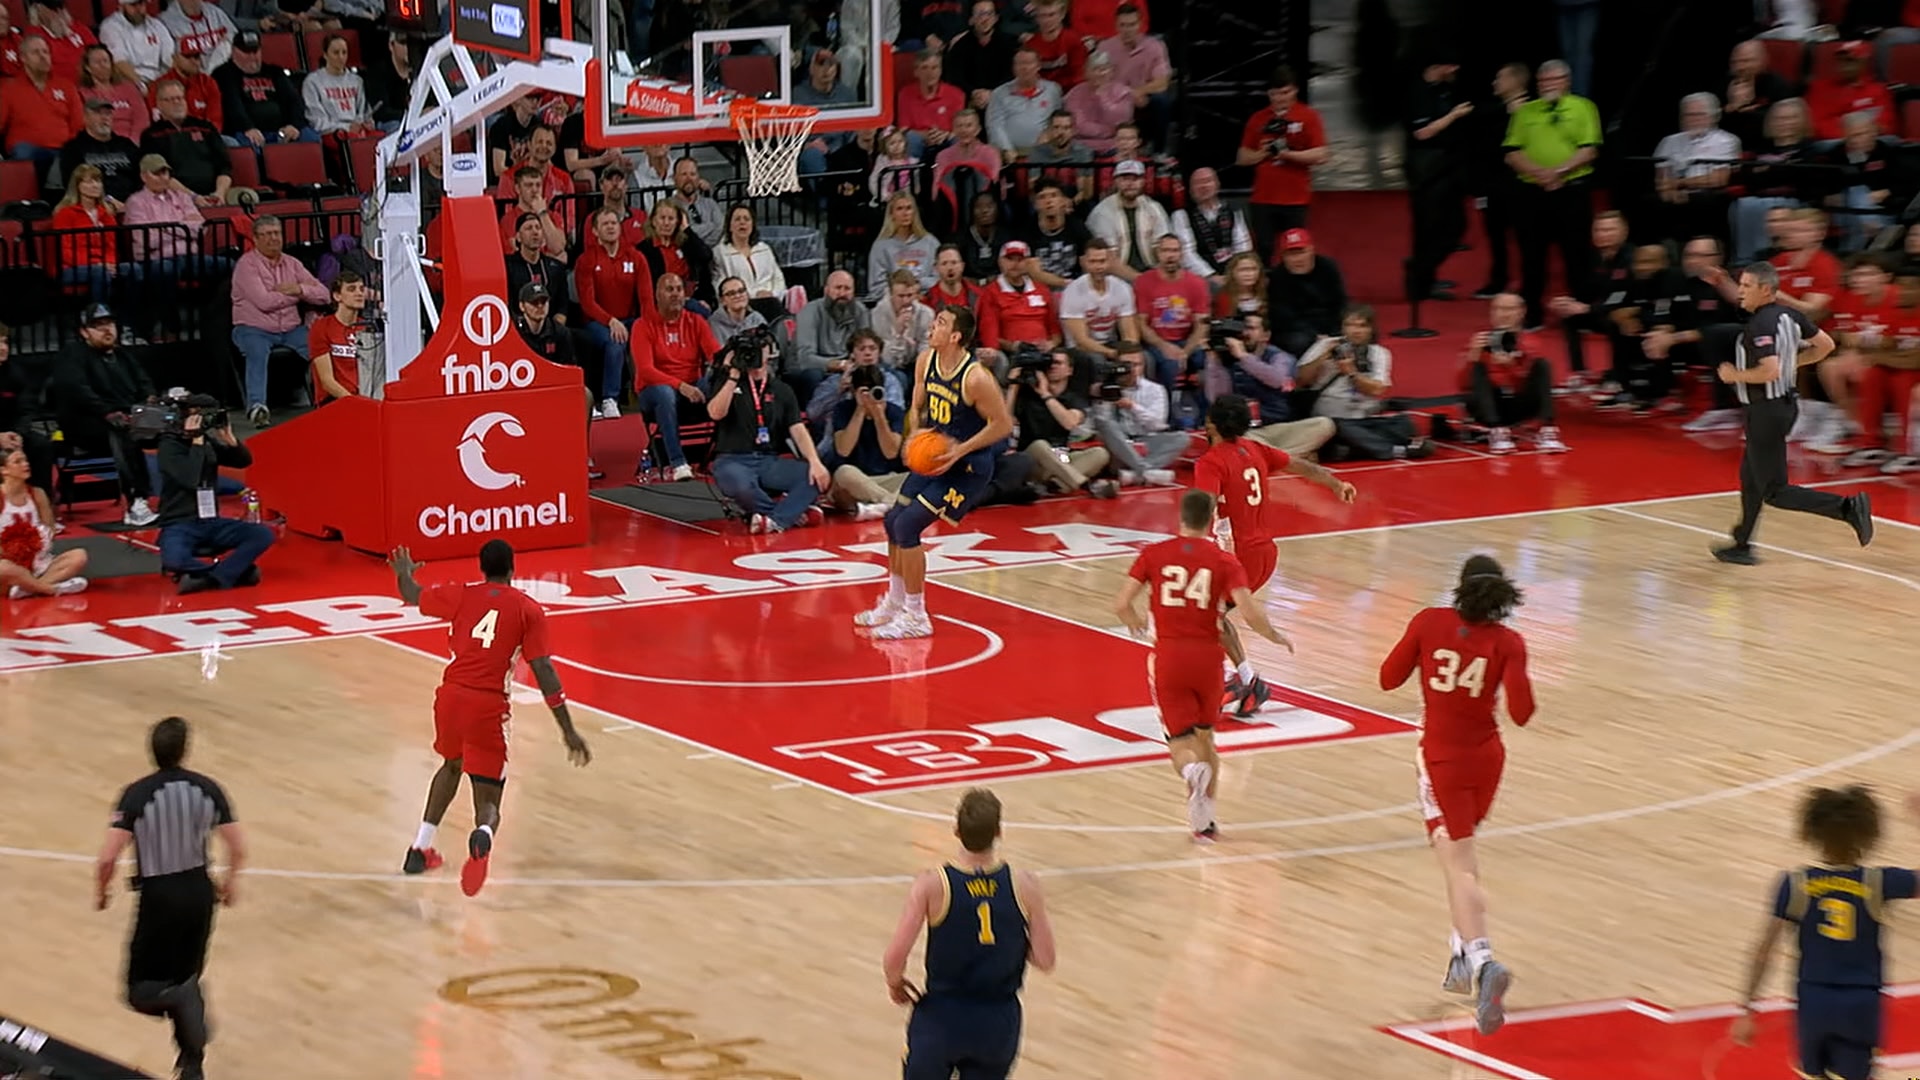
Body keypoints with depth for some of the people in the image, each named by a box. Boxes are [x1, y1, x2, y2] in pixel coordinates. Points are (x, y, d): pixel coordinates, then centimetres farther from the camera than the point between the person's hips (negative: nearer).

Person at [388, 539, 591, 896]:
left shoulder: (461, 594, 8)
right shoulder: (528, 610, 2)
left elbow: (412, 596, 25)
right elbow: (544, 672, -4)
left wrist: (403, 572, 50)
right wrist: (568, 731, -2)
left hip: (451, 696, 3)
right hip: (489, 706, -3)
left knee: (452, 763, 34)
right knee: (488, 799, 4)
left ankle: (421, 849, 32)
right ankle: (483, 835, -34)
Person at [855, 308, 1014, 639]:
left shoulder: (975, 378, -26)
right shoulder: (926, 362, -4)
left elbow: (1003, 424, -19)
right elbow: (917, 407, 12)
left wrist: (960, 450, -24)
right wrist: (915, 434, -9)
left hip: (967, 467, -8)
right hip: (934, 457, 9)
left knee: (908, 526, -15)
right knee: (894, 522, 14)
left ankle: (915, 617, -3)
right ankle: (895, 603, 35)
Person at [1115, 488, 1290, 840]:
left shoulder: (1153, 554, 1)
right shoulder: (1224, 562, -1)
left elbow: (1121, 604, -3)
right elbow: (1250, 613, -12)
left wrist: (1136, 623, 20)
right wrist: (1274, 636, 8)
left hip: (1168, 657, -1)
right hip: (1208, 656, 1)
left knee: (1181, 741, 4)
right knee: (1204, 735, 22)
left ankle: (1193, 770, -32)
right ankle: (1204, 820, 21)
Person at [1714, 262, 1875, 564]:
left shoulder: (1760, 325, -22)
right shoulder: (1789, 316, 5)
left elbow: (1770, 371, -32)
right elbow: (1825, 345, 13)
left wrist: (1735, 375, -16)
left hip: (1767, 412, -10)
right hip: (1785, 404, 10)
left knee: (1774, 492, -5)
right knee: (1750, 477, 22)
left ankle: (1847, 507, -18)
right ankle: (1742, 545, 30)